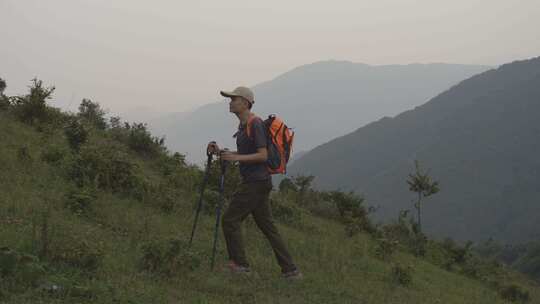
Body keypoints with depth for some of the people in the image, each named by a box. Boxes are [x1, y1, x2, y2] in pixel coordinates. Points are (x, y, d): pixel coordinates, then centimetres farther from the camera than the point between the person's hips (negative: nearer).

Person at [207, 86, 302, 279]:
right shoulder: (243, 125, 17)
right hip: (255, 182, 10)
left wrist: (237, 158, -22)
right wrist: (220, 152, 13)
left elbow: (262, 155, -18)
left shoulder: (255, 124, -13)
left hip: (257, 182, -10)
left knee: (230, 219, -6)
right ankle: (290, 270, 9)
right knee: (267, 226, 9)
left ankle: (239, 264, -1)